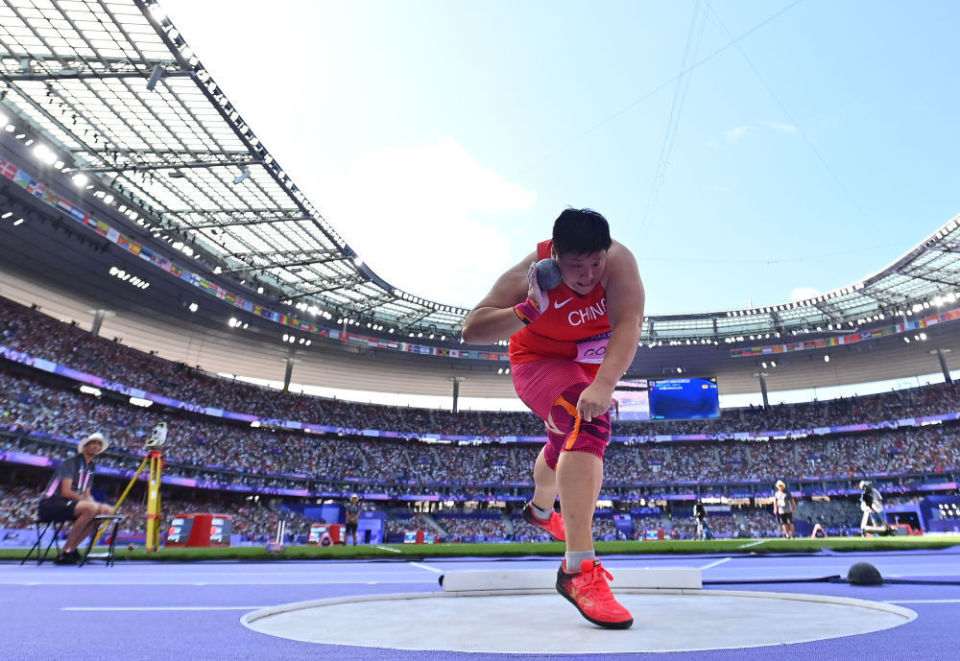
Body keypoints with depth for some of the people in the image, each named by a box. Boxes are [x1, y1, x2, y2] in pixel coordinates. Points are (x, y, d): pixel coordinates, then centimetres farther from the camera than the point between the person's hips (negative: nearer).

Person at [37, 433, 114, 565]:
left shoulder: (91, 468, 15)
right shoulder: (70, 462, -10)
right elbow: (66, 492, -19)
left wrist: (97, 505, -6)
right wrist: (90, 502, -22)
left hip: (68, 504, 9)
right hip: (51, 504, -8)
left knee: (107, 511, -6)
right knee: (90, 508, -33)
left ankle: (72, 549, -3)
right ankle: (64, 553, -22)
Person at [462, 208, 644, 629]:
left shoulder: (618, 261, -28)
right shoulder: (529, 274, -31)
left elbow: (629, 325, -40)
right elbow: (471, 330, -33)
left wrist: (603, 385, -55)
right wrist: (529, 310, -47)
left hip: (592, 365, 5)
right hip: (539, 361, -5)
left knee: (569, 441, 26)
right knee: (590, 424, -34)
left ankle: (541, 510, 59)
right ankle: (579, 570, -34)